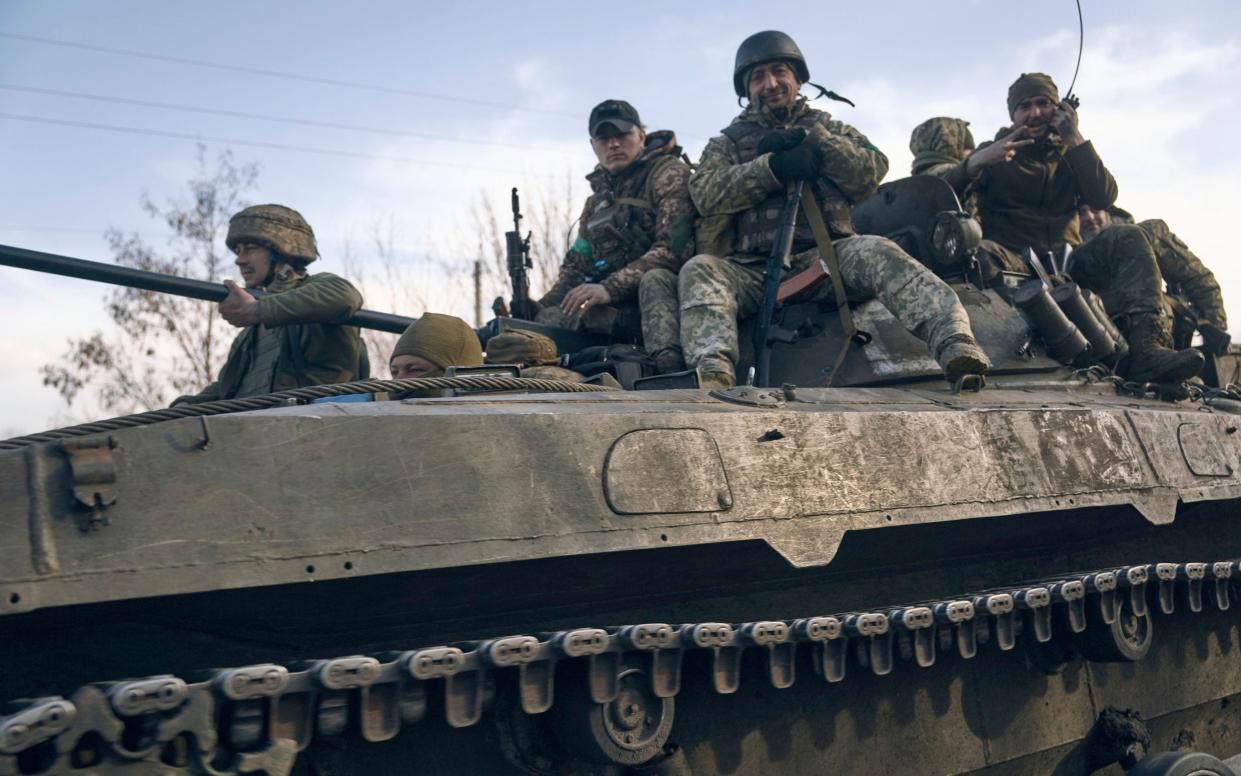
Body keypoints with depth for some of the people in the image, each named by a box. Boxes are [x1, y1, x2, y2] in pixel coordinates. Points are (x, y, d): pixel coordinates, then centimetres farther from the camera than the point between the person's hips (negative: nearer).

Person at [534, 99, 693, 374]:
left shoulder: (669, 174, -2)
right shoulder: (598, 199, 23)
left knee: (654, 279, -40)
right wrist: (536, 310, 3)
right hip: (619, 310, 6)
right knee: (546, 319, -14)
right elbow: (577, 266, 21)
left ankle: (668, 369, -59)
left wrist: (610, 288, -24)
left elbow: (674, 248, -17)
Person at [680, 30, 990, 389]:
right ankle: (713, 373, -55)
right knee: (699, 271, -30)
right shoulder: (727, 143, 24)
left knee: (876, 252, -32)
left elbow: (873, 171, 7)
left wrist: (811, 140, -2)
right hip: (753, 268, 0)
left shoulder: (827, 128, 26)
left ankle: (954, 343, -52)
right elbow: (705, 193, 1)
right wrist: (773, 167, -11)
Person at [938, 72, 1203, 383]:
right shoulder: (993, 154, 14)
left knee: (1128, 238, -19)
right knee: (981, 252, -35)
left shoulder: (1068, 155, 22)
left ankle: (1146, 348, -40)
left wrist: (1075, 140, 0)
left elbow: (1104, 198, 2)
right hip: (1013, 262, -3)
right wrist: (975, 163, -22)